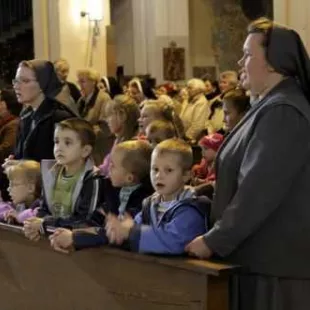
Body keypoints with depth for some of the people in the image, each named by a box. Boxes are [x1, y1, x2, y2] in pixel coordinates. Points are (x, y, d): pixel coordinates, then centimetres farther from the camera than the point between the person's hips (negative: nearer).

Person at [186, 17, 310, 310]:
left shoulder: (283, 113, -19)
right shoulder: (271, 106, 14)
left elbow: (259, 191, -23)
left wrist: (214, 241, -17)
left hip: (276, 261, -10)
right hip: (265, 256, 10)